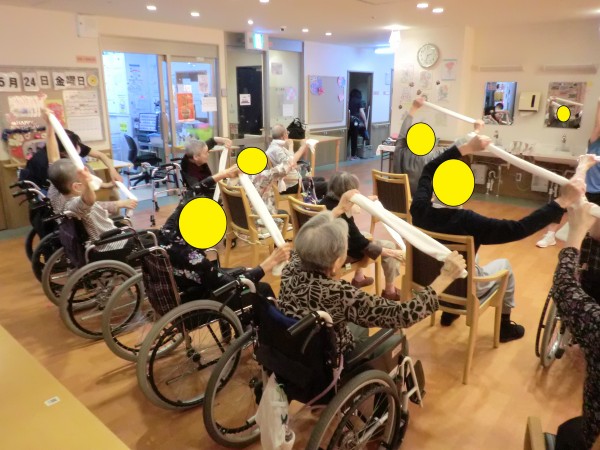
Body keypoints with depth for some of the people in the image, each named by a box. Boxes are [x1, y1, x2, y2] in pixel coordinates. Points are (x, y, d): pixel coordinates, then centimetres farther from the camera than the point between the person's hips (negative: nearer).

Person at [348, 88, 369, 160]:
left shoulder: (349, 101, 12)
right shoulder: (360, 101, 2)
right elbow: (361, 112, -6)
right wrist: (365, 121, -1)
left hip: (348, 120, 4)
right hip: (355, 121, -4)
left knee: (347, 137, 10)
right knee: (354, 138, 3)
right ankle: (353, 155, 8)